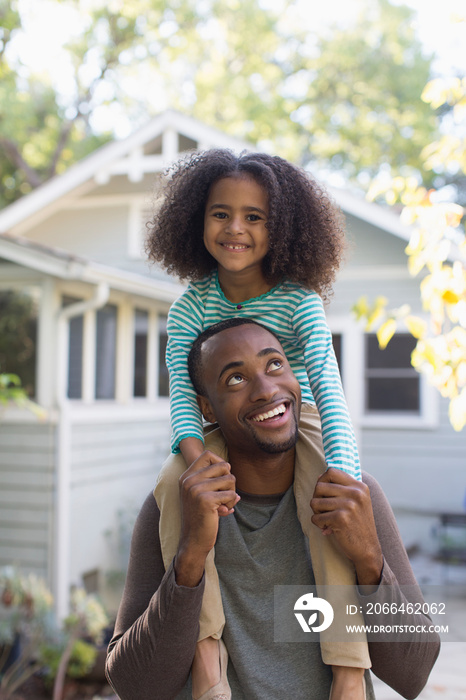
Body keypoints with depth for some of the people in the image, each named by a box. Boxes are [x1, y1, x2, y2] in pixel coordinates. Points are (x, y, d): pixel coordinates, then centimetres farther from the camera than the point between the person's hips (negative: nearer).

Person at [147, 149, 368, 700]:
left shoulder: (298, 300, -15)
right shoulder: (192, 305, -7)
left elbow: (327, 384, -26)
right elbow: (182, 390, -14)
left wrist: (341, 470, -42)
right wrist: (198, 458, -37)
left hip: (296, 421, -2)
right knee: (172, 484, -29)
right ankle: (204, 641, -26)